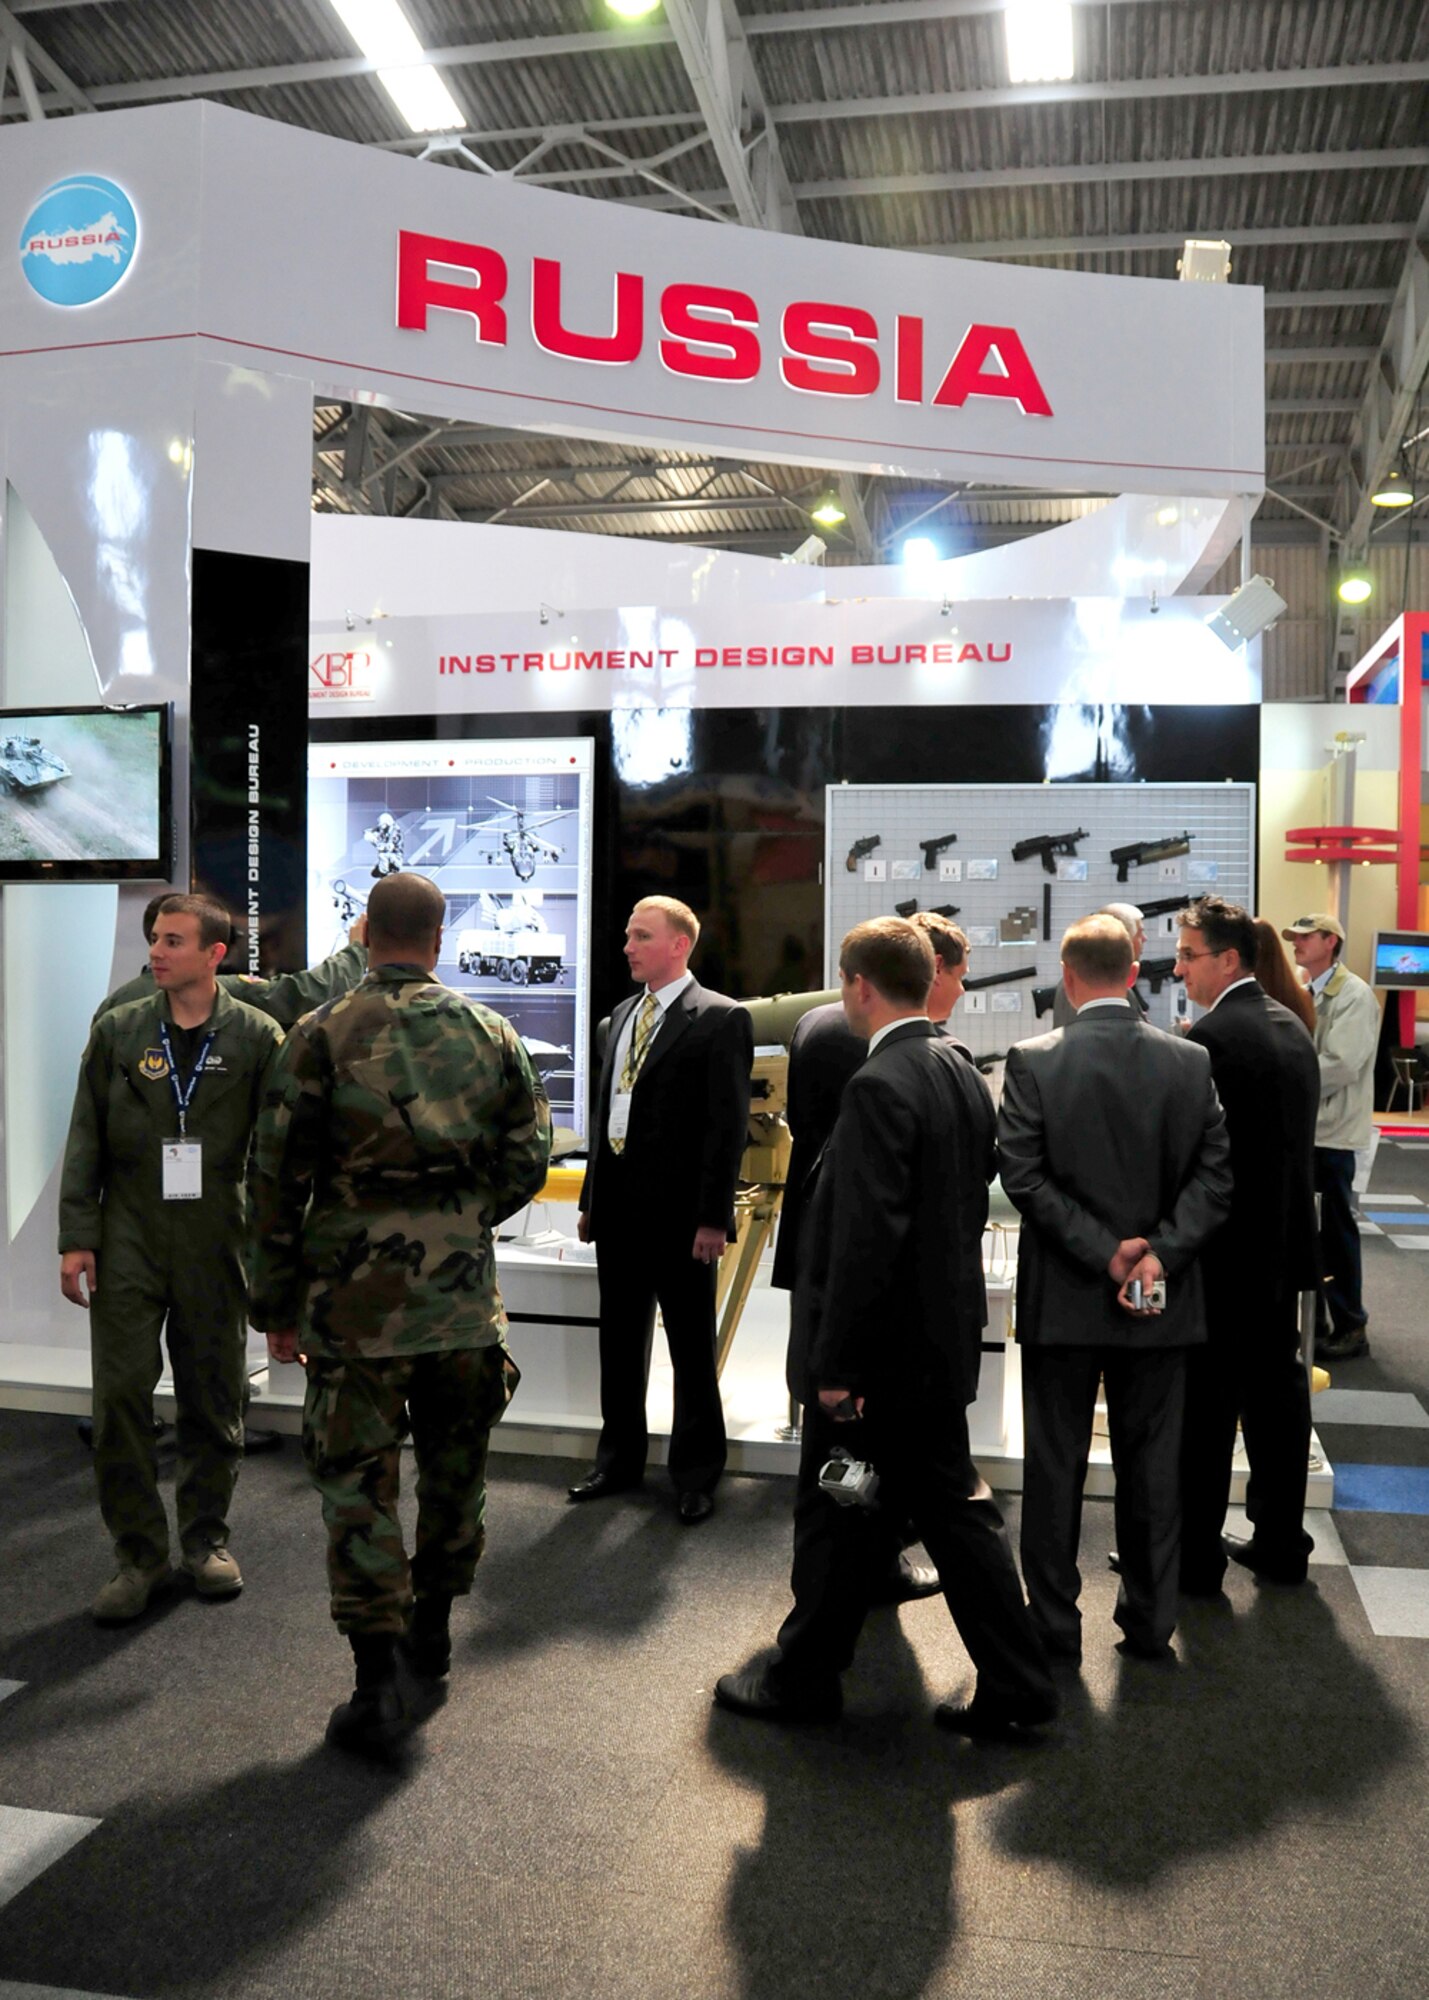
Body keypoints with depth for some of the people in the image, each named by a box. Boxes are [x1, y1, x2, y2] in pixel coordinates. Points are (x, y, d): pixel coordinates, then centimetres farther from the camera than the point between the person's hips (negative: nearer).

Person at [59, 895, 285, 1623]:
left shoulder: (255, 1037, 0)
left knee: (212, 1398, 8)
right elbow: (85, 1142, 6)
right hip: (127, 1241, 1)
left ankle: (205, 1537, 26)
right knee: (120, 1396, -1)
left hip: (214, 1242, -1)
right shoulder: (117, 1032, 5)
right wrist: (76, 1238, -1)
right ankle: (139, 1553, 13)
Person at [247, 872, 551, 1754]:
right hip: (463, 1291, 3)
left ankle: (378, 1681, 5)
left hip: (355, 1293, -3)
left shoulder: (323, 1035, -6)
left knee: (358, 1481, 6)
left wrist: (276, 1302, 5)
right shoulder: (491, 1034, 2)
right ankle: (434, 1624, 36)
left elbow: (279, 1177, -4)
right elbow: (528, 1159, 5)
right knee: (455, 1462, 20)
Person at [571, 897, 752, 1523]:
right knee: (619, 1342, 17)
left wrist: (713, 1218, -16)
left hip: (679, 1213, -7)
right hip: (619, 1208, 7)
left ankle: (695, 1475, 20)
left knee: (692, 1350, 6)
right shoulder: (623, 1014, 14)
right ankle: (619, 1459, 32)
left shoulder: (720, 1019, -9)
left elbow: (728, 1125, -13)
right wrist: (591, 1198, 13)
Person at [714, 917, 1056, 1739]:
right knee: (954, 1508, 16)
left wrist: (836, 1364, -19)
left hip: (882, 1349, -8)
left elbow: (867, 1238, -24)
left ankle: (803, 1678, 26)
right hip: (944, 1339, 8)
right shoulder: (965, 1076, 6)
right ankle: (1014, 1690, 22)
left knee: (839, 1520, 8)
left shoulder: (879, 1086, -21)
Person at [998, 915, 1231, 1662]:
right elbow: (1213, 1176, -6)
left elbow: (1022, 1175, -14)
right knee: (1152, 1461, 15)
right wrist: (1159, 1253, -10)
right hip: (1164, 1301, 2)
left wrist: (1104, 1252, -12)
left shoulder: (1033, 1061, -11)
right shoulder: (1192, 1062, -3)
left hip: (1061, 1296, -2)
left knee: (1055, 1461, 10)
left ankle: (1054, 1622, 20)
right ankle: (1150, 1621, 26)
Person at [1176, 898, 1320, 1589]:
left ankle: (1194, 1555, 13)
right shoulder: (1292, 1026, 7)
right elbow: (1290, 1138, 12)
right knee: (1277, 1393, 16)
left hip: (1225, 1251, -8)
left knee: (1205, 1404, 2)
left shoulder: (1210, 1037, -19)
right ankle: (1281, 1541, 28)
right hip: (1284, 1245, 8)